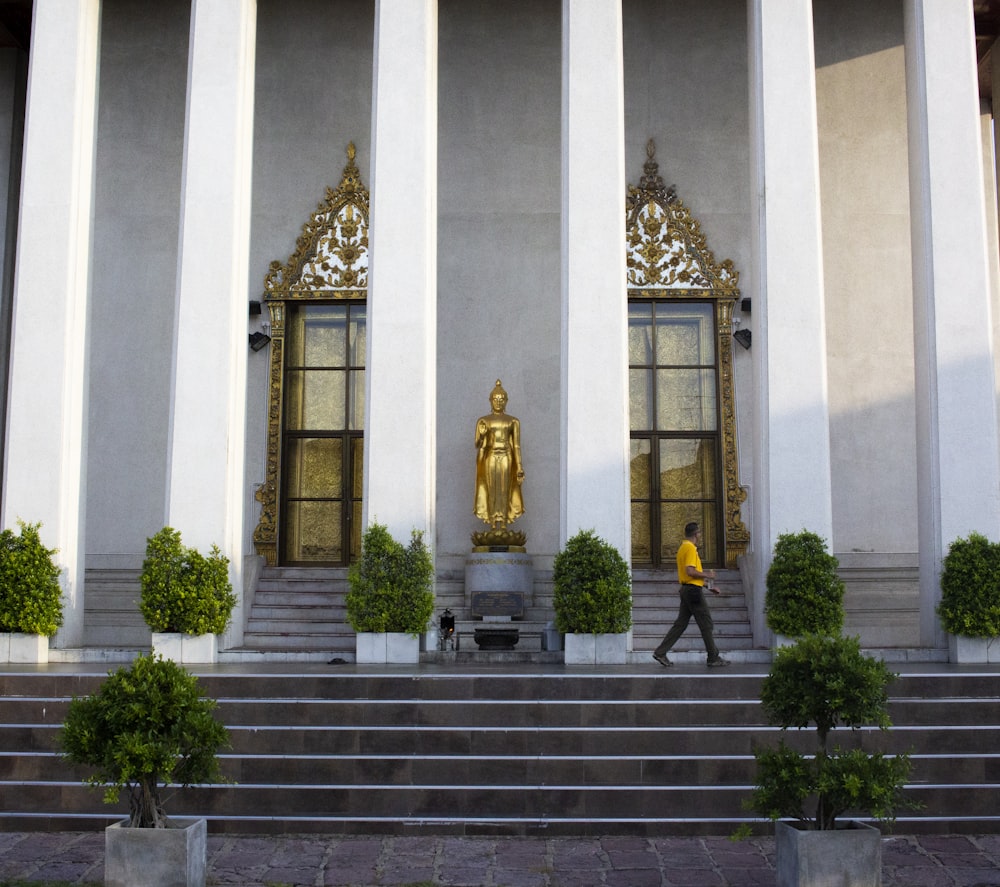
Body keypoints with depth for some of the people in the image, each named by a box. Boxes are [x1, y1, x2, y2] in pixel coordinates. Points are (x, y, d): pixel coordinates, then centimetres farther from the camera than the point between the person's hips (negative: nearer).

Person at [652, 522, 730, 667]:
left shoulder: (683, 548, 18)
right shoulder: (690, 548, -14)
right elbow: (690, 571, -24)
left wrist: (708, 587, 23)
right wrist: (707, 575, -10)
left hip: (686, 590, 10)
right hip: (694, 590, -10)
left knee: (680, 624, 10)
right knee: (706, 624, -2)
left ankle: (660, 652, 8)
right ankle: (714, 658, 4)